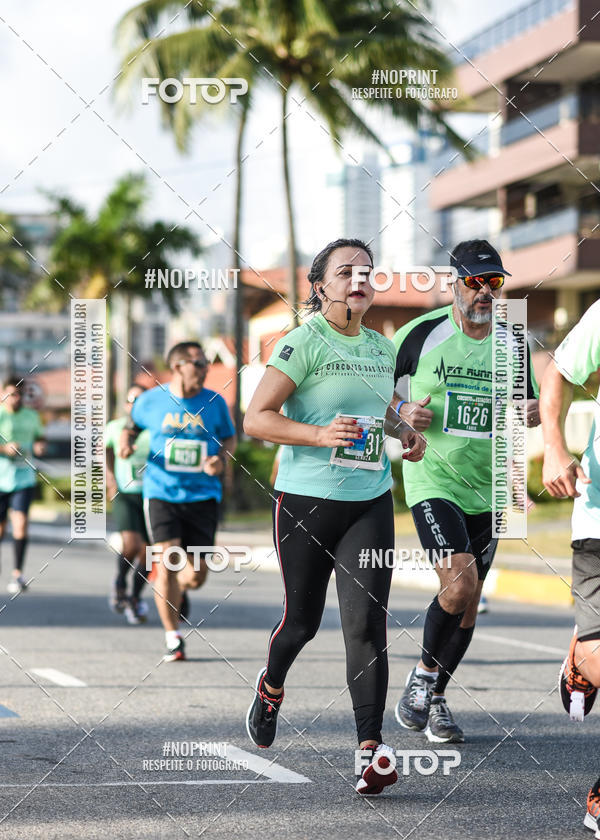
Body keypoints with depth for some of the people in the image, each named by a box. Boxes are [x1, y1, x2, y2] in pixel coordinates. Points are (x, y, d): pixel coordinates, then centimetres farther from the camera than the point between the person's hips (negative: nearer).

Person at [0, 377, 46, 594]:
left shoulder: (31, 416, 8)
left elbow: (39, 437, 23)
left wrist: (40, 446, 1)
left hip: (23, 479, 2)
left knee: (21, 523, -14)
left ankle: (18, 573, -11)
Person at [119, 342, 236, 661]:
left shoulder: (214, 402, 3)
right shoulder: (151, 401, 1)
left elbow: (229, 438, 15)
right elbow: (132, 426, 18)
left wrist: (220, 459, -6)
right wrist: (126, 442, -4)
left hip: (202, 495, 1)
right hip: (161, 493, -1)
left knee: (197, 575, -1)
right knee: (166, 562, -15)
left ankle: (178, 589, 39)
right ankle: (173, 638, -2)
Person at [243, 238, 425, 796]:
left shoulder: (382, 348, 11)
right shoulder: (304, 343, -9)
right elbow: (255, 419, -13)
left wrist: (406, 434, 8)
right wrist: (320, 434, -24)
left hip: (370, 503, 4)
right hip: (305, 500, -4)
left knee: (366, 623, -10)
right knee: (302, 619, 11)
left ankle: (371, 751, -15)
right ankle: (271, 686, 45)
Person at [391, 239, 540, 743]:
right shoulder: (421, 334, -7)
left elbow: (528, 407, 17)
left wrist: (534, 414, -6)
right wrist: (404, 413, -13)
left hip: (488, 491, 5)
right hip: (433, 481, -5)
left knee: (469, 604, 8)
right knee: (459, 584, -21)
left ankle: (435, 700, 24)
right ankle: (422, 675, 3)